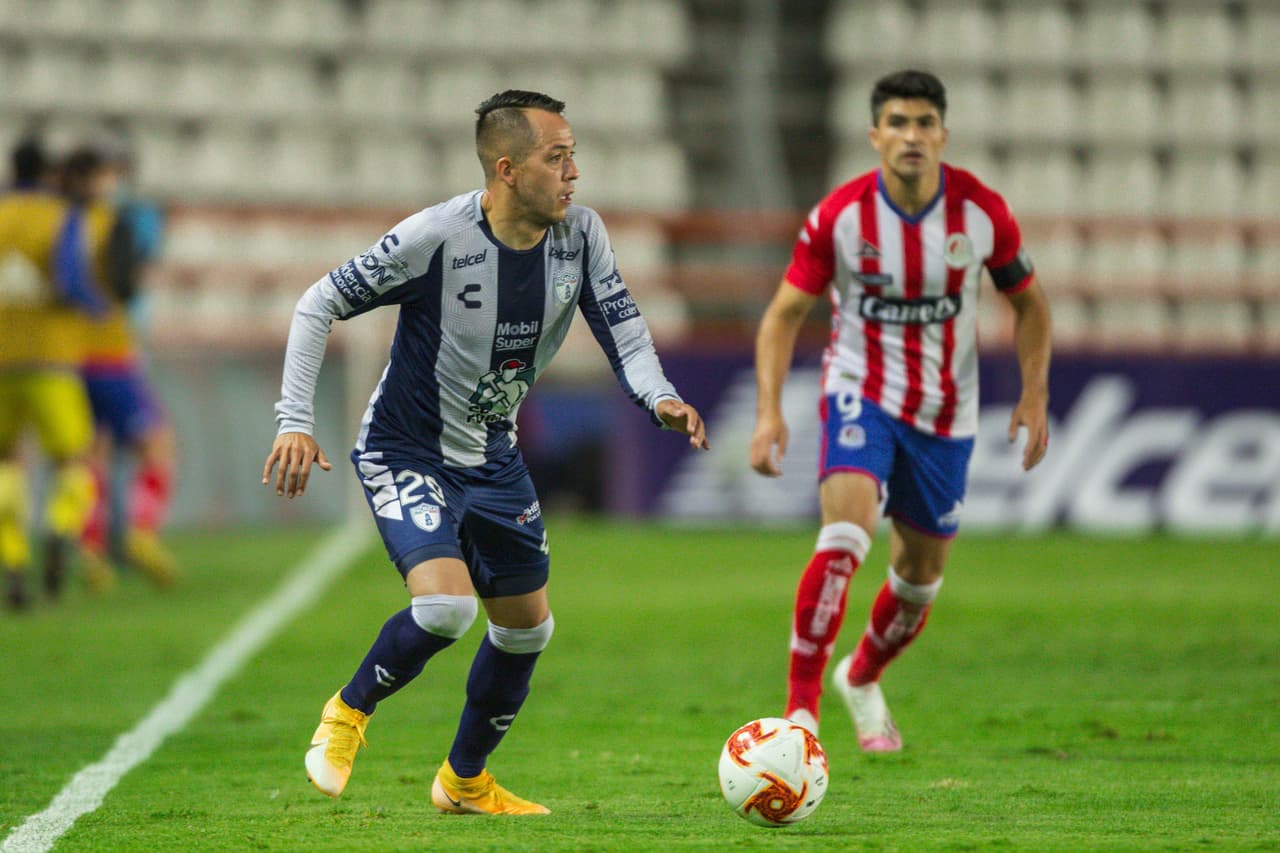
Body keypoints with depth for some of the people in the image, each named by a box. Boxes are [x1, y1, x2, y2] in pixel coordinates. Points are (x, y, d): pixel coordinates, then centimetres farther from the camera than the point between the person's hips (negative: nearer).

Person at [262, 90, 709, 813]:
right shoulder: (437, 236, -25)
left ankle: (465, 782, 34)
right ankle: (349, 713, 2)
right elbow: (319, 305, -17)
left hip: (492, 457, 7)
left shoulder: (580, 233, -11)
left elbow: (623, 331, -6)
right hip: (407, 453, -7)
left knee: (528, 629, 13)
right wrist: (296, 421, -23)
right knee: (447, 605, -26)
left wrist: (660, 399, -28)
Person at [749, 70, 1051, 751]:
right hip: (862, 393, -3)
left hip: (945, 413, 3)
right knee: (846, 529, -28)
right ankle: (801, 704, -25)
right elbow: (785, 312, -6)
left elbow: (1027, 301, 5)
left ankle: (861, 678, 43)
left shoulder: (982, 211, -10)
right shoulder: (839, 216, -15)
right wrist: (769, 410, -17)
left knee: (921, 575, 13)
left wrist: (1034, 394, -5)